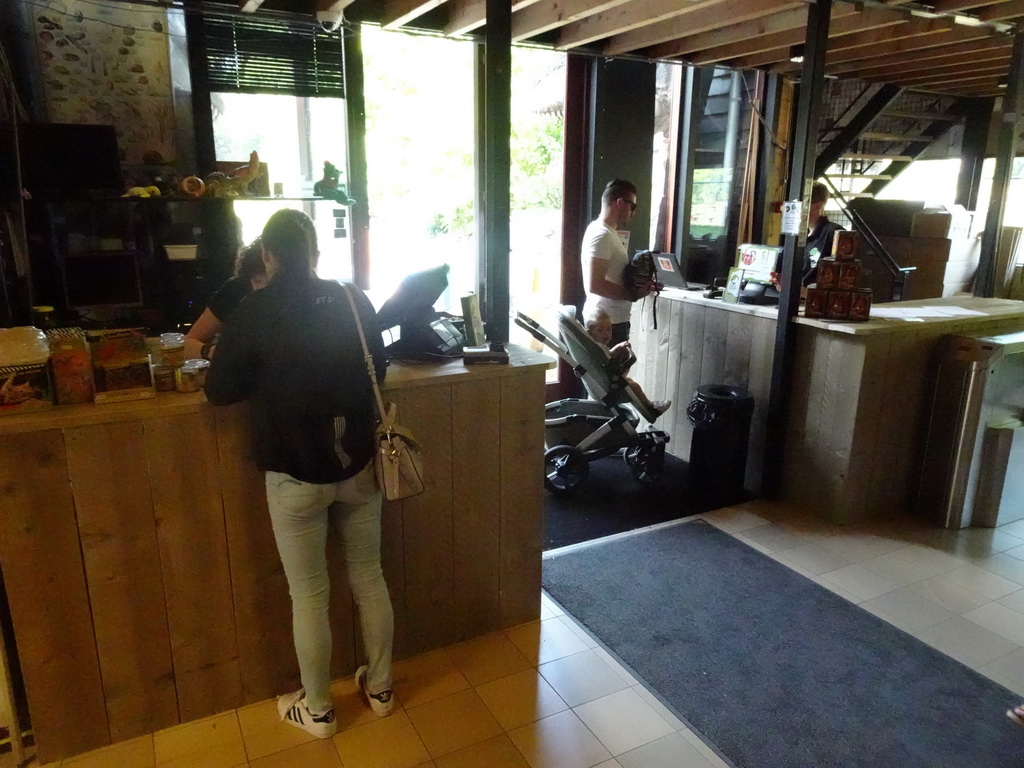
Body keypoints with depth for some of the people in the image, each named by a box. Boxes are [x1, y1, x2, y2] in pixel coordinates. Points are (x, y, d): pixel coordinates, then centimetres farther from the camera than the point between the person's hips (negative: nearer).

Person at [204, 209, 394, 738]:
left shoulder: (255, 312, -11)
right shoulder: (354, 301, -1)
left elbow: (219, 391, -4)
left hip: (296, 474, -3)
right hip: (357, 464, 4)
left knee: (309, 595, 12)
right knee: (369, 578, 18)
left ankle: (317, 710, 29)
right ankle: (379, 687, 35)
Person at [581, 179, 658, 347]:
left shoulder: (607, 232, 14)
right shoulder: (601, 235, -18)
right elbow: (595, 285, -27)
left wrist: (638, 284, 9)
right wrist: (633, 295, -18)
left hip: (613, 319, 10)